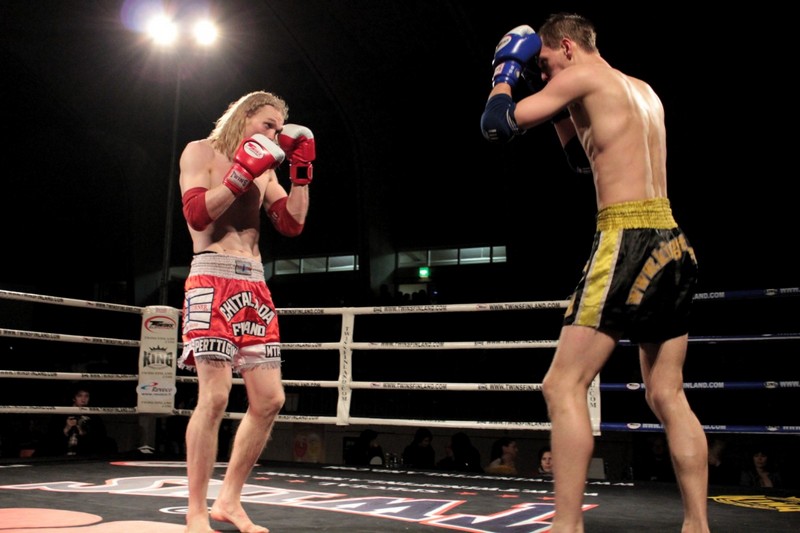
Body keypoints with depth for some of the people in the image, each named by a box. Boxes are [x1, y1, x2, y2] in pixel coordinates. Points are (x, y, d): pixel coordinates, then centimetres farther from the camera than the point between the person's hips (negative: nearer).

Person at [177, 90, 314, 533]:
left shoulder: (264, 168, 20)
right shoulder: (201, 151, 4)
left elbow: (292, 224, 11)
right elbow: (196, 215, -11)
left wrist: (301, 171, 3)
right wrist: (243, 172, -15)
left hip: (255, 285, 7)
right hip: (212, 280, -6)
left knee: (269, 400, 1)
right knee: (215, 395, -15)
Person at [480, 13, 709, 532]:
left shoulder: (583, 76, -1)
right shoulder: (643, 91, 24)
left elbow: (498, 126, -4)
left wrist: (506, 69, 13)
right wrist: (562, 108, 27)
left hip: (629, 241, -9)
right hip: (671, 243, 9)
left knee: (563, 386, -7)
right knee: (667, 396, 12)